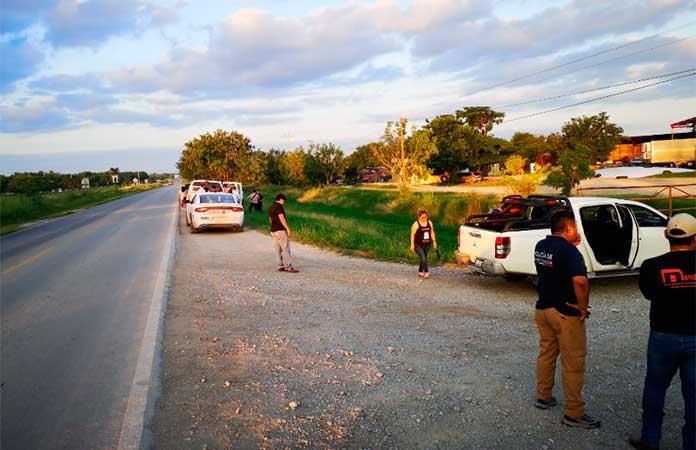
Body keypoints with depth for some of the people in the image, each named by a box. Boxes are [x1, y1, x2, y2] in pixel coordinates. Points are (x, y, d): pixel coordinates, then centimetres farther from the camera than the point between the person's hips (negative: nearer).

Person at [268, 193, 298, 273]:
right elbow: (281, 218, -20)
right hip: (281, 230, -9)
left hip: (273, 231, 9)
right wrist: (287, 228, -20)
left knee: (278, 250, 9)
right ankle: (288, 267, -7)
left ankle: (280, 266, 10)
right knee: (286, 249, -7)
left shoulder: (270, 208, 16)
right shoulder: (279, 206, -12)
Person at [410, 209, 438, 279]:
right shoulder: (416, 224, -13)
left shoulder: (429, 222, 2)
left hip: (427, 245, 5)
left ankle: (420, 272, 28)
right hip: (418, 245, -5)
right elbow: (412, 234, -10)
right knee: (423, 258, -17)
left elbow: (432, 232, 11)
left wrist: (434, 241, 8)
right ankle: (426, 272, -14)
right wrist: (412, 244, -12)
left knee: (424, 258, 13)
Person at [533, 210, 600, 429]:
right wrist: (583, 307, -20)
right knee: (573, 363, 2)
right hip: (566, 313, -8)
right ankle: (573, 414, 10)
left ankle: (543, 397, 33)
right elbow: (580, 281, -33)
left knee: (546, 353, 21)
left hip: (543, 308, 8)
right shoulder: (568, 250, -20)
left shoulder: (540, 246, 4)